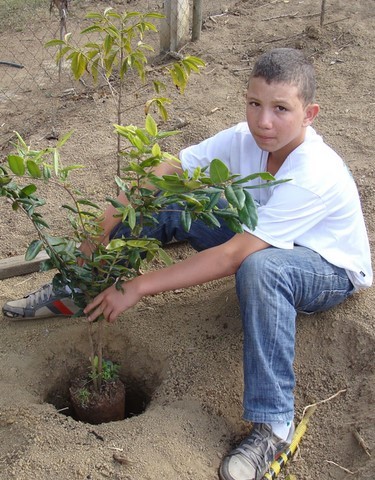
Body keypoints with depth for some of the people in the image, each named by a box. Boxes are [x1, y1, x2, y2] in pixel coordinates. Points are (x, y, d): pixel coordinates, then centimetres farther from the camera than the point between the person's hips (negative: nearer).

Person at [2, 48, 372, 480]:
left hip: (333, 269, -6)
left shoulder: (315, 174, -35)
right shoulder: (246, 138, -16)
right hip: (259, 237, 6)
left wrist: (138, 287, -39)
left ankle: (272, 425, -32)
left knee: (260, 266, -44)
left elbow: (232, 257, -40)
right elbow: (164, 172, -16)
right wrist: (102, 229, -30)